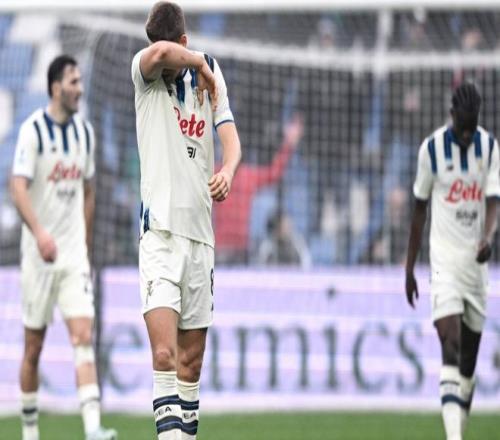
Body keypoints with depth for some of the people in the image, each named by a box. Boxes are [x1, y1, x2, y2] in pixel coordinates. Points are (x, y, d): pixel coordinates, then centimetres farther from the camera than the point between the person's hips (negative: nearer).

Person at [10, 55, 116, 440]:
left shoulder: (85, 132, 9)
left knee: (83, 335, -10)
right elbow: (19, 187, -17)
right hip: (39, 253, -3)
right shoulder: (33, 130, -8)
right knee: (33, 344, 5)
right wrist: (39, 232, -32)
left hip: (75, 254, 4)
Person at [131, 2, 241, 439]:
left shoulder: (211, 74, 10)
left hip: (201, 231, 5)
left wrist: (228, 170, -18)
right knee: (164, 355, -18)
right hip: (160, 229, -4)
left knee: (191, 361, 10)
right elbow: (160, 53, -27)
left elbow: (231, 138, 2)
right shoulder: (143, 71, -3)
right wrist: (200, 63, -10)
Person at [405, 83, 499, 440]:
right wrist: (409, 268, 7)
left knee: (470, 358, 9)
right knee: (450, 346, -18)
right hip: (444, 259, -4)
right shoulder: (432, 148, -4)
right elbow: (419, 210, 4)